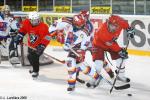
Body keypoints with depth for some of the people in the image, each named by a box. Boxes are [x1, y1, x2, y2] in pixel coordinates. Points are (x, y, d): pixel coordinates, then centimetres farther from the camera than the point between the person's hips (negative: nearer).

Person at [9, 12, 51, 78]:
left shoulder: (43, 27, -28)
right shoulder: (26, 23, -15)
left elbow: (47, 38, -30)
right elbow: (22, 31, 2)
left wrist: (42, 46, -36)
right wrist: (18, 38, -2)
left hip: (39, 45, -6)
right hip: (31, 44, 6)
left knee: (35, 57, -16)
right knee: (30, 57, 16)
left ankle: (36, 71, 4)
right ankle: (35, 68, 43)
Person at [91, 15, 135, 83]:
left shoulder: (119, 21, -29)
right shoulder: (102, 32, -41)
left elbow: (124, 23, -1)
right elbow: (111, 44, -30)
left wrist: (129, 29, -3)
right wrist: (120, 51, -28)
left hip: (112, 42, 6)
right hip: (99, 44, -6)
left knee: (121, 57, 3)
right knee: (99, 62, -21)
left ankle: (121, 76, 23)